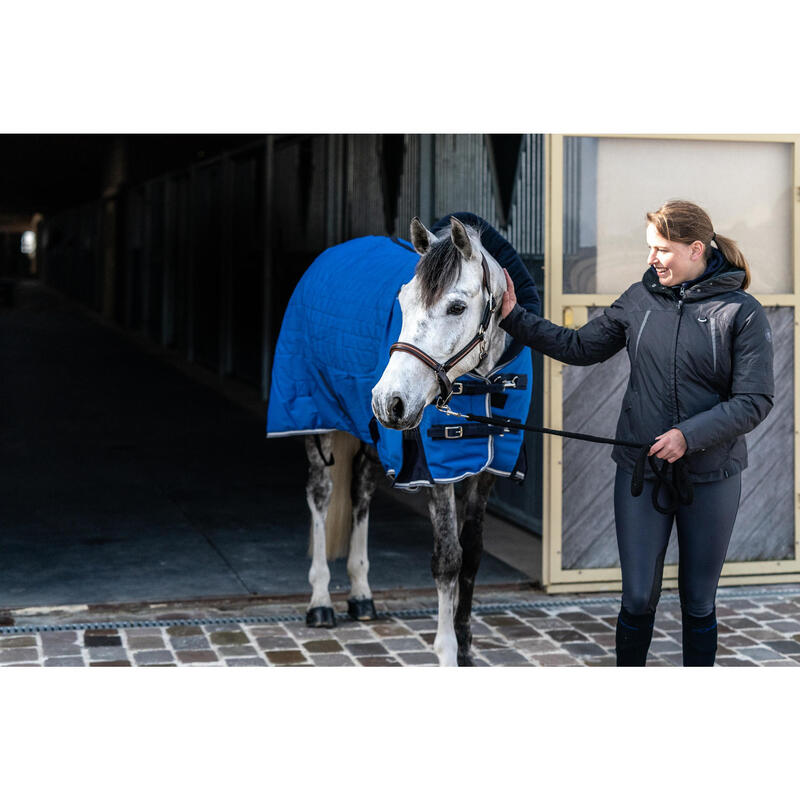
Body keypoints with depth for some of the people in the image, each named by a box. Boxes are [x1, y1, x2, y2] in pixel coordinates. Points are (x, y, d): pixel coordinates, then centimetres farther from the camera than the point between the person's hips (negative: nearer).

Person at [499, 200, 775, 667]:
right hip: (640, 471, 2)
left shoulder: (742, 311, -9)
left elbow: (755, 400, -12)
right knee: (638, 599, 5)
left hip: (711, 478, -2)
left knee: (699, 605, 11)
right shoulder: (640, 300, 1)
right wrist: (515, 317, 3)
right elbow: (579, 347, 10)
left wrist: (689, 435, -22)